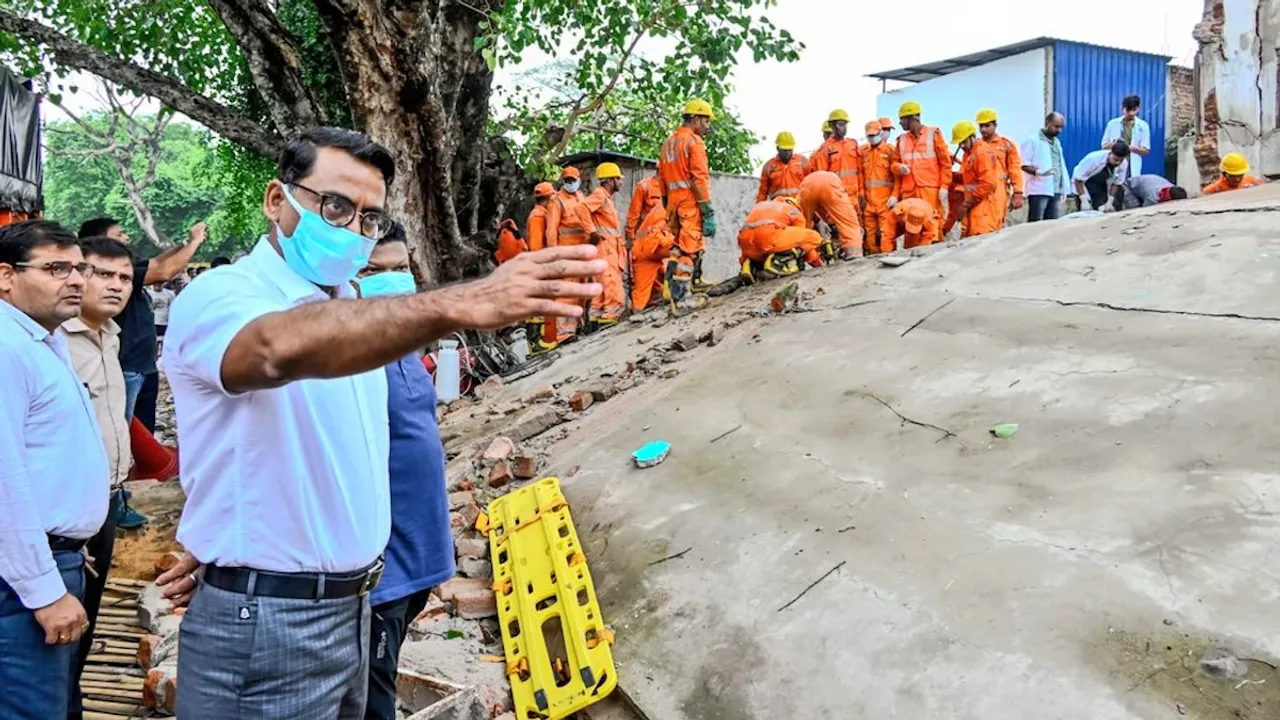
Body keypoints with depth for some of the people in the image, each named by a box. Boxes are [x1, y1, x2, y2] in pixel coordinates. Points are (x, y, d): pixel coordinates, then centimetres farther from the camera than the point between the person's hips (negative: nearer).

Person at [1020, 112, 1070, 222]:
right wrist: (1038, 171, -28)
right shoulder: (1032, 140, -4)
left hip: (1055, 191, 8)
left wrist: (1064, 188, 17)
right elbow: (1024, 165, -10)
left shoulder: (1057, 142, 21)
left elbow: (1061, 166, 23)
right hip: (1038, 191, -8)